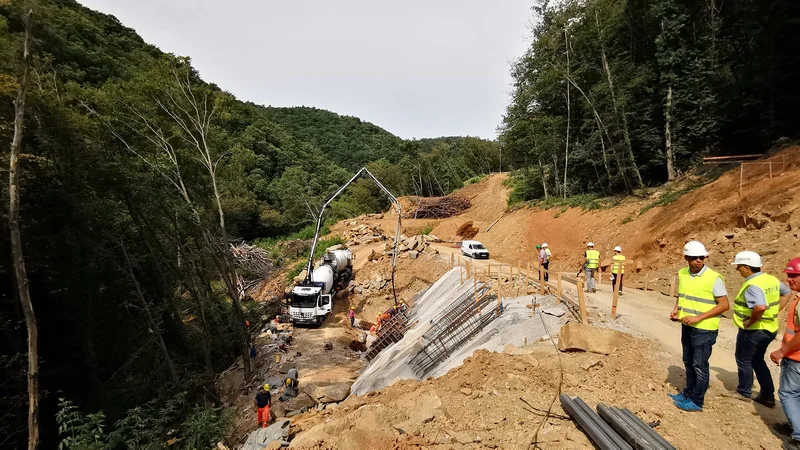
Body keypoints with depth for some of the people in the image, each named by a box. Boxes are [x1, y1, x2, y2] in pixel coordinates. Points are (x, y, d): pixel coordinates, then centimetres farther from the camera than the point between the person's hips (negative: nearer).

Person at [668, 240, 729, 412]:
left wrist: (698, 317, -22)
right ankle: (688, 393, 35)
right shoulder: (682, 274, 1)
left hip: (704, 329, -6)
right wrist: (676, 309, 0)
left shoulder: (713, 278, -17)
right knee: (688, 362, 19)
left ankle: (697, 401, 17)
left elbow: (724, 305, -16)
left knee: (699, 365, 4)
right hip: (687, 326, 6)